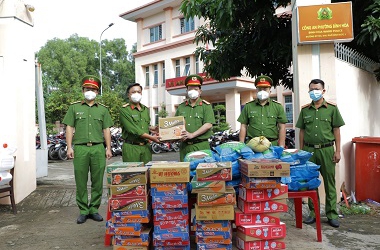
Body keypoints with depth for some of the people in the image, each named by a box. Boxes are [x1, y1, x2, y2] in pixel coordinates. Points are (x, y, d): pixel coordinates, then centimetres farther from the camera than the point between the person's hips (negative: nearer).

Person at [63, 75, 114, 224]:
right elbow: (69, 128, 7)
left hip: (98, 148, 1)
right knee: (81, 182, 3)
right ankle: (83, 211, 14)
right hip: (80, 148, -1)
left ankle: (94, 209, 14)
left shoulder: (103, 109, 14)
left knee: (97, 182, 3)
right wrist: (69, 147, -2)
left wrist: (108, 148, 4)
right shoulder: (74, 107, 11)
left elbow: (106, 130, 11)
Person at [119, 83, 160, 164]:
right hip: (131, 147, -6)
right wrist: (151, 137, -15)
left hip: (146, 147, 6)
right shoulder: (124, 110, -6)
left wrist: (152, 129, 1)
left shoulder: (145, 109, 16)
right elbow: (133, 130, -15)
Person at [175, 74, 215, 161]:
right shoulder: (181, 107, 15)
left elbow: (208, 125, -8)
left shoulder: (206, 106, 3)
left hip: (201, 145, -3)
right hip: (184, 145, 4)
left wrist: (192, 135, -15)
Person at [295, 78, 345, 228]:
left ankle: (332, 214, 13)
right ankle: (313, 213, 18)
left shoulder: (332, 108, 3)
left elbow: (336, 130, 2)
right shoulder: (305, 110, 9)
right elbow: (302, 131, 11)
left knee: (329, 183, 3)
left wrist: (337, 151, -3)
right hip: (309, 150, 2)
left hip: (326, 149, -2)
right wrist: (301, 151, 7)